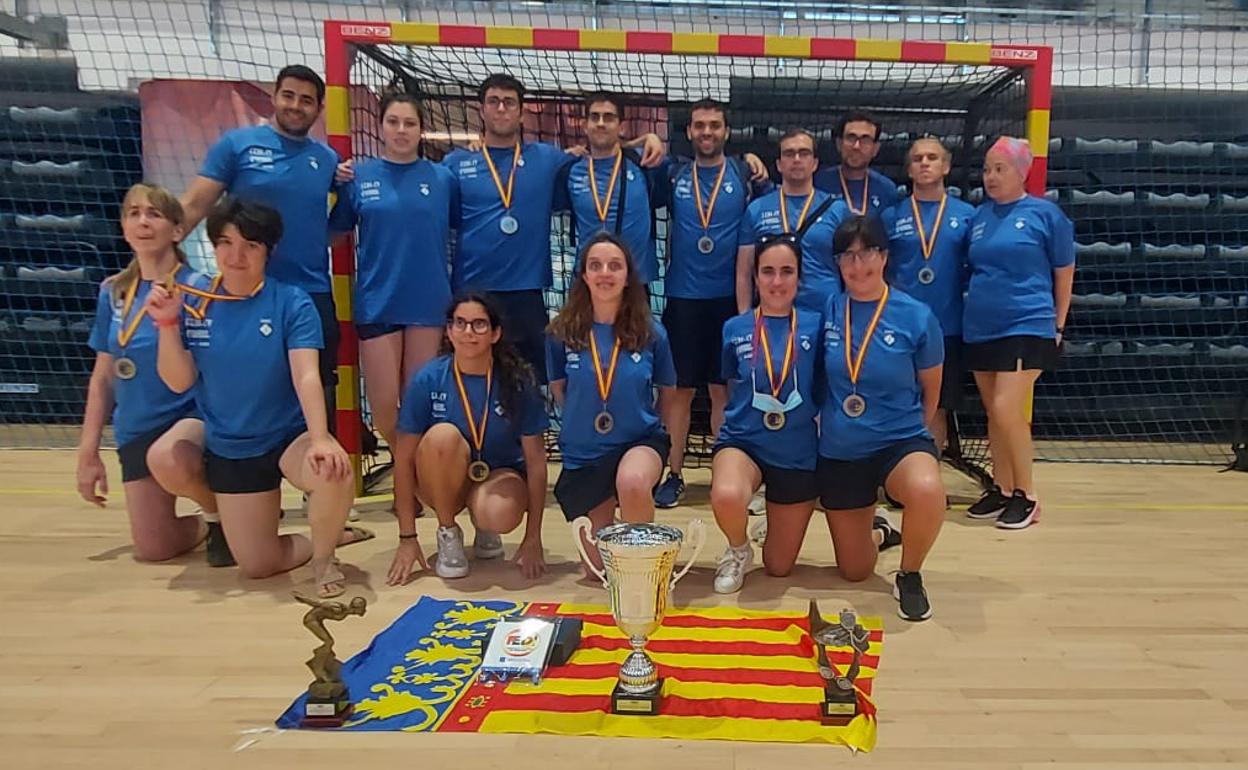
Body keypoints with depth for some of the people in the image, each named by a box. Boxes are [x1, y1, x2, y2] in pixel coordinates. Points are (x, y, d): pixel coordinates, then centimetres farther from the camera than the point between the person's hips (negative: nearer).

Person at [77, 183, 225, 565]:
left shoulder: (197, 289, -10)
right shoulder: (112, 292, 5)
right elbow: (102, 378, 10)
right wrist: (88, 451, 8)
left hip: (193, 415, -5)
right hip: (135, 429, 5)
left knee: (166, 459, -40)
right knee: (152, 548, 0)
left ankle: (221, 510, -8)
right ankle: (211, 522, 34)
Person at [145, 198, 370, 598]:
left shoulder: (291, 303, -13)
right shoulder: (194, 302, -4)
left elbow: (306, 376, -24)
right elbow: (179, 382, -6)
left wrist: (320, 439, -39)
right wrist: (166, 323, -19)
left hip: (289, 437, -3)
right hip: (228, 448, 3)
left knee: (336, 473, -37)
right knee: (257, 565, 5)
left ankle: (322, 557, -5)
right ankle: (326, 536, 35)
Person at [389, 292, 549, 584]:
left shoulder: (517, 382, -15)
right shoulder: (427, 380, -15)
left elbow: (536, 461, -10)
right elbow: (404, 459, -12)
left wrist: (533, 540, -11)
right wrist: (407, 538, -13)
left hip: (500, 474, 0)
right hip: (445, 481, 1)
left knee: (502, 515, -36)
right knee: (443, 436, -33)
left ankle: (482, 522, 5)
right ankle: (448, 535, -9)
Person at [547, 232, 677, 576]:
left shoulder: (651, 333, -9)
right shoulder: (562, 331, -9)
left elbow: (667, 394, 6)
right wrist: (582, 420, 7)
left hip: (641, 439, -1)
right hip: (584, 451, 2)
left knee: (632, 483, -40)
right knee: (598, 569, 10)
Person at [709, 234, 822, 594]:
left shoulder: (815, 325, -5)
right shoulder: (735, 329, -1)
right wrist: (745, 415, 4)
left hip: (799, 454, 1)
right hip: (743, 441, 0)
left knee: (778, 566, 10)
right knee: (726, 496, -37)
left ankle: (777, 528, 47)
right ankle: (738, 550, -1)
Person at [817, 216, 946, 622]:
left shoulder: (917, 317, -11)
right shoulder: (828, 312, -6)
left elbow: (931, 390, 3)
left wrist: (909, 435, 8)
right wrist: (828, 422, 8)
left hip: (900, 442, -2)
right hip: (838, 451, 2)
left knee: (927, 489, -39)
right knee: (855, 571, 12)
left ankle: (910, 576, -7)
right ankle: (875, 531, 50)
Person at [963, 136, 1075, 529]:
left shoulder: (1045, 213, -3)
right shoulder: (979, 216, 9)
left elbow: (1064, 272, 2)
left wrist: (1058, 325, 4)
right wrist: (976, 308, 14)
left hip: (1027, 326, -5)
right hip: (980, 328, 5)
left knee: (1007, 410, -14)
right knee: (994, 413, 11)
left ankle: (1026, 495, 2)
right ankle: (1001, 489, 23)